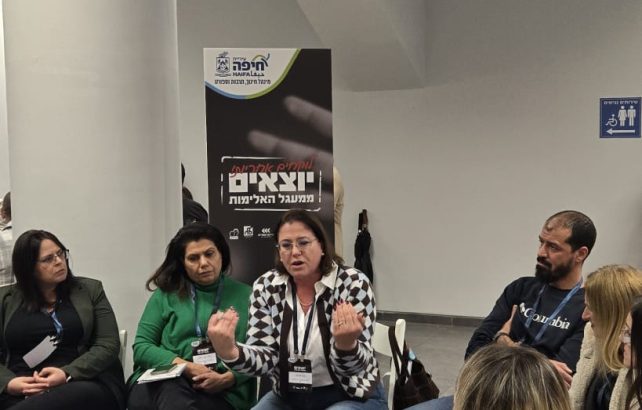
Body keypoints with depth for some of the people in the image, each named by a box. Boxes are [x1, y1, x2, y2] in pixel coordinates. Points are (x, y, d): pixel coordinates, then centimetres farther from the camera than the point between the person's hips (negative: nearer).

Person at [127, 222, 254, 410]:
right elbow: (141, 347, 6)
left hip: (221, 392, -1)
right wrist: (185, 367, -10)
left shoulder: (245, 295, 13)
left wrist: (227, 379, -15)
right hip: (164, 382, 1)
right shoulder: (165, 294, 14)